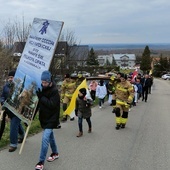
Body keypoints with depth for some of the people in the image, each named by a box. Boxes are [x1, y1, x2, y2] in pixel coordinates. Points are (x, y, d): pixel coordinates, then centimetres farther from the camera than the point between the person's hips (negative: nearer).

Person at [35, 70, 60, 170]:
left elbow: (52, 104, -26)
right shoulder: (43, 89, 2)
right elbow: (39, 102, 11)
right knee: (50, 136, 20)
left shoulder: (54, 91, -19)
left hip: (51, 119, -7)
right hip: (44, 117, 8)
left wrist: (41, 97, -29)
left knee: (45, 138, -13)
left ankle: (41, 162, -6)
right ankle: (55, 153, 40)